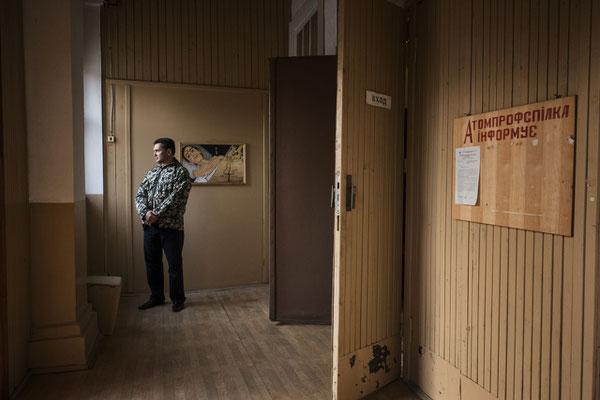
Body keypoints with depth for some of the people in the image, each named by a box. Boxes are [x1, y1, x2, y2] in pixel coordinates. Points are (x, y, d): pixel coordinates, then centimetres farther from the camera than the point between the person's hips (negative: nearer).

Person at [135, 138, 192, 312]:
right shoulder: (151, 172, 15)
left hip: (171, 226, -6)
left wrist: (156, 214, -18)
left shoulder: (180, 172, -6)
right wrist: (145, 212, -12)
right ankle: (156, 297, 27)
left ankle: (178, 299, 17)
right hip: (150, 226, 6)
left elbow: (175, 198, -16)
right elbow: (140, 195, 7)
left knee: (175, 264, 3)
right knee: (152, 262, 13)